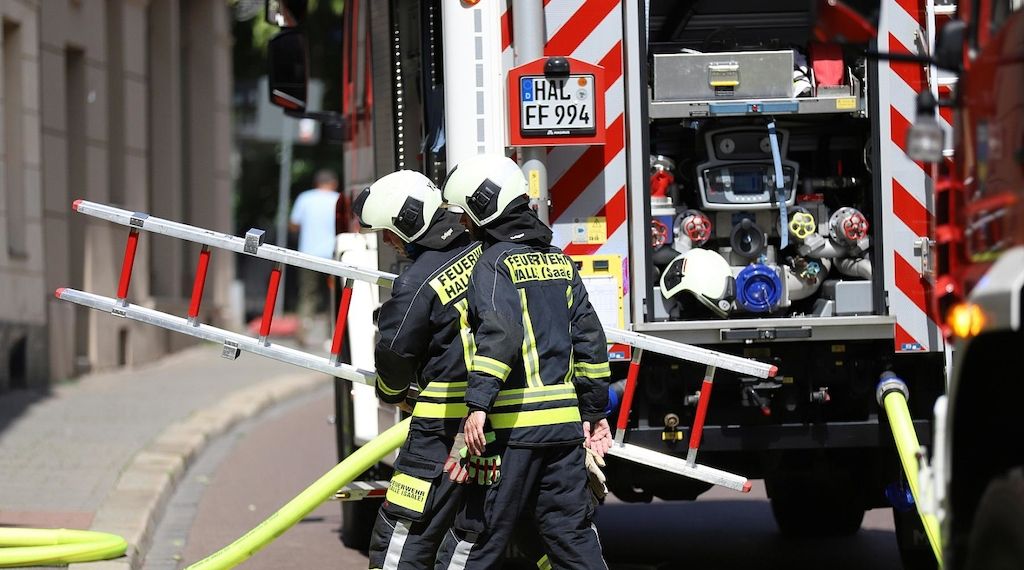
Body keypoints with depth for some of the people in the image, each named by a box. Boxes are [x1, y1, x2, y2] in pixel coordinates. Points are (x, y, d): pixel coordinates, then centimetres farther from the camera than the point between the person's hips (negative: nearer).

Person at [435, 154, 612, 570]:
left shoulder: (495, 263, -7)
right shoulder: (558, 260, 16)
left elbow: (501, 334, -23)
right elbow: (589, 337, 17)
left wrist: (479, 403, -28)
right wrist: (594, 411, 22)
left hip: (513, 426, -7)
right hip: (565, 425, 7)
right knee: (573, 536, 9)